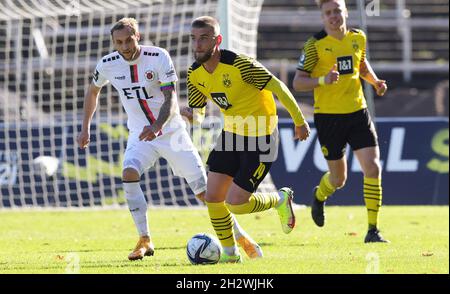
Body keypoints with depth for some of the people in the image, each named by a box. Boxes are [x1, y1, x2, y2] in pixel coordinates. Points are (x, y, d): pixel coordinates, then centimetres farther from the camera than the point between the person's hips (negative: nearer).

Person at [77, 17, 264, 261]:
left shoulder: (159, 57, -18)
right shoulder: (107, 65, -7)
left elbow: (170, 99, -24)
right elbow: (93, 91, 14)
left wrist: (157, 126, -42)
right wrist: (85, 128, 12)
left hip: (171, 130, -2)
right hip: (140, 135, 2)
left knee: (204, 190, -5)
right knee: (129, 173, -28)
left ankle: (241, 237, 13)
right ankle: (145, 241, -16)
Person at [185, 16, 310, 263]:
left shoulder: (239, 64, -26)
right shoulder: (195, 74, -4)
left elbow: (278, 87, -18)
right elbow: (196, 112, 7)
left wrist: (299, 121, -9)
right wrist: (192, 115, -19)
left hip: (260, 139, -7)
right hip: (231, 133, 7)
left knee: (235, 204, -10)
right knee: (212, 197, 0)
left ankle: (280, 200, 20)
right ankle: (230, 253, 19)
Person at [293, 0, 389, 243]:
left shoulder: (358, 38, 4)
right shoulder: (315, 44, -10)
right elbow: (298, 82, -9)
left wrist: (375, 81, 4)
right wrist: (323, 80, -27)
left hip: (357, 112, 3)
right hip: (328, 116, -3)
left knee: (372, 168, -11)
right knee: (338, 179, 8)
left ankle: (373, 229, -2)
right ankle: (319, 197, 45)